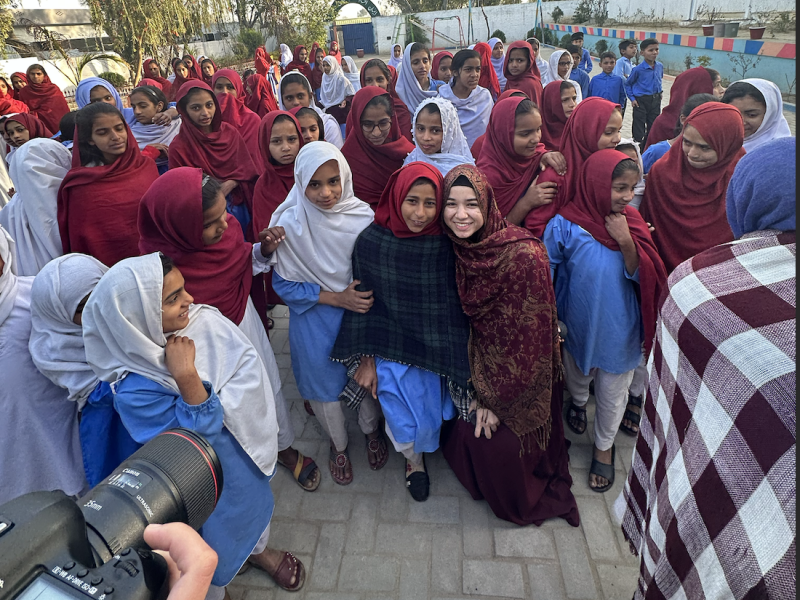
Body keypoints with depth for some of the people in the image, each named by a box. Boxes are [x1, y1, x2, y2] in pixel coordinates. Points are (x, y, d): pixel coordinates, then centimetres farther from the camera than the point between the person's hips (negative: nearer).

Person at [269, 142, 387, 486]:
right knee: (324, 383, 16)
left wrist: (364, 298, -10)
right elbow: (285, 285, -12)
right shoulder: (290, 224, -19)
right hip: (315, 323, -1)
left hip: (361, 315, 1)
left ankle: (371, 431, 50)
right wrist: (336, 297, -20)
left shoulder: (363, 216, -14)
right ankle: (338, 444, 46)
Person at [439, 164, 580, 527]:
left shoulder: (525, 256, -27)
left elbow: (528, 337, -21)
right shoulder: (455, 249, -8)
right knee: (462, 425, 1)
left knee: (497, 439, -7)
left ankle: (520, 503, 26)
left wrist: (495, 399, -15)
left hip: (521, 372, -5)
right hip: (480, 358, 5)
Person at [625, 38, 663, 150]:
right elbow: (627, 84, -4)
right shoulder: (638, 69, -14)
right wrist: (632, 98, -10)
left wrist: (659, 92, 12)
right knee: (639, 128, 0)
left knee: (653, 126, 12)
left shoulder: (660, 66, 2)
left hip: (655, 100, 5)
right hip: (641, 101, -5)